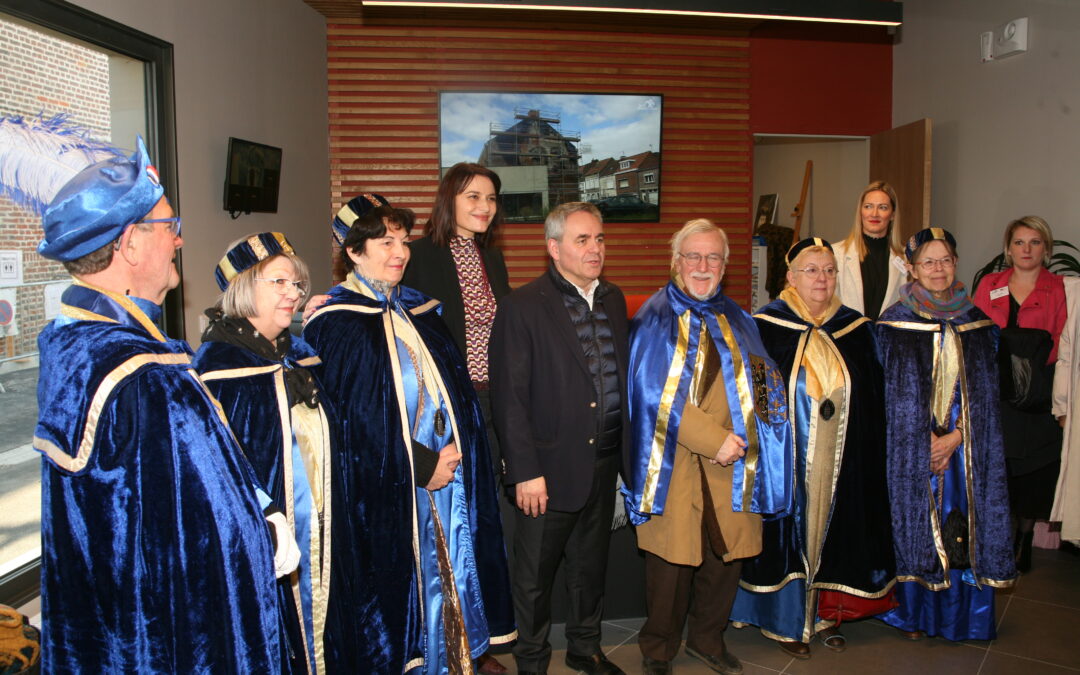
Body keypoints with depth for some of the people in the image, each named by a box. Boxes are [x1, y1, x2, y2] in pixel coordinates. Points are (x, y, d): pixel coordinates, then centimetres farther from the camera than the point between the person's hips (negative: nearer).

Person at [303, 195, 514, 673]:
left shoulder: (419, 312, 11)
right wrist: (423, 465, -13)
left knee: (443, 583, 12)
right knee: (392, 591, 4)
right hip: (381, 489, -6)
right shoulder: (336, 323, -9)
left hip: (443, 475, 6)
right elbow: (356, 416, -14)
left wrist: (455, 449, -7)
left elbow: (456, 392, 10)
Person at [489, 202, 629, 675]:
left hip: (604, 464, 6)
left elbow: (624, 374, 13)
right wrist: (526, 472, -16)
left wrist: (625, 451, 9)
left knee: (591, 565, 22)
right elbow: (509, 397, -14)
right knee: (535, 575, 10)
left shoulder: (613, 299, 8)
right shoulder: (523, 306, -11)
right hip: (550, 467, -6)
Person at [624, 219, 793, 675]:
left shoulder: (736, 320, 12)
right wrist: (713, 440, -16)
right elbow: (654, 394, -11)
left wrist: (742, 436, -11)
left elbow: (762, 388, 9)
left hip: (732, 466, 4)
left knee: (727, 554, 9)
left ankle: (707, 638, 32)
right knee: (672, 559, 1)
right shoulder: (654, 319, -2)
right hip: (675, 465, -4)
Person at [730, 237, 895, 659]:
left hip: (842, 463, 4)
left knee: (830, 531, 14)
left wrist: (869, 456, 5)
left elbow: (874, 402, 9)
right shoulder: (765, 327, -7)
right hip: (786, 460, -4)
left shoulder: (856, 329, 5)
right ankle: (785, 621, 22)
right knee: (789, 531, 6)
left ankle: (824, 613, 32)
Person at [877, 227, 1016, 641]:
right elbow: (896, 393, -5)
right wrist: (929, 442, -11)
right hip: (914, 447, -2)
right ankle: (914, 612, 16)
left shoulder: (975, 322, 6)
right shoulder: (896, 322, -3)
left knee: (965, 525, 5)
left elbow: (983, 390, 3)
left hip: (966, 445, 3)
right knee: (916, 522, 2)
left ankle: (960, 613, 20)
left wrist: (955, 437, -9)